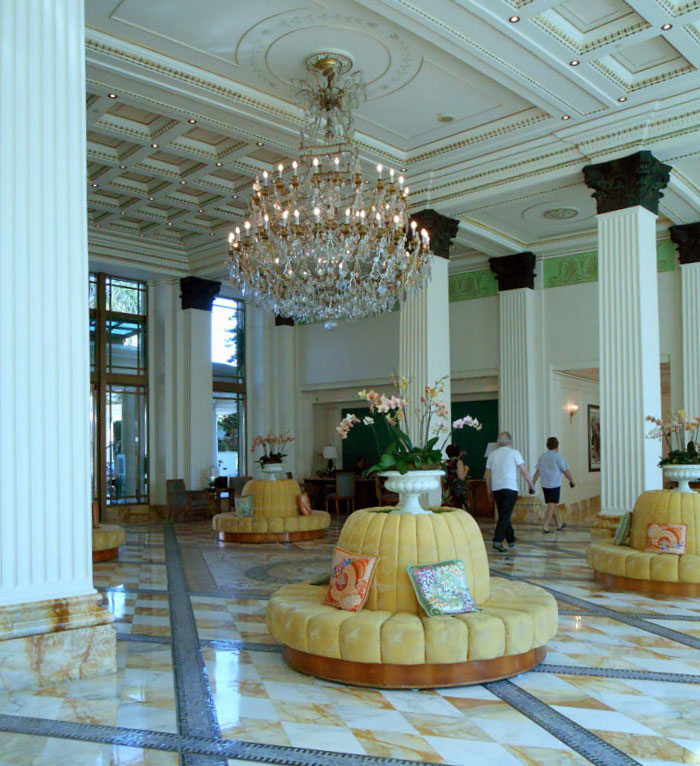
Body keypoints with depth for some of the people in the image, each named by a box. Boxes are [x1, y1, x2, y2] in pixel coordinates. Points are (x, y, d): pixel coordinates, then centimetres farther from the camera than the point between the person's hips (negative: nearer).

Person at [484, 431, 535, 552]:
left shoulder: (492, 455, 11)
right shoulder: (514, 453, -1)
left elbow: (487, 475, 11)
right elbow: (524, 471, -2)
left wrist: (489, 491, 18)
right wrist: (531, 485, 8)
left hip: (496, 488, 4)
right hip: (510, 488, -4)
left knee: (503, 515, 14)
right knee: (505, 515, -7)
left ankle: (511, 540, 21)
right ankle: (497, 541, -17)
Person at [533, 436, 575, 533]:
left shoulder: (542, 457, 6)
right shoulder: (558, 457, -8)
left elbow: (537, 472, 2)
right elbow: (566, 472, -3)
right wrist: (572, 481, 14)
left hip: (545, 485, 6)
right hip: (555, 485, -6)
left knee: (552, 505, 16)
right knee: (551, 505, -5)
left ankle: (558, 525, 29)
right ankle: (545, 526, -15)